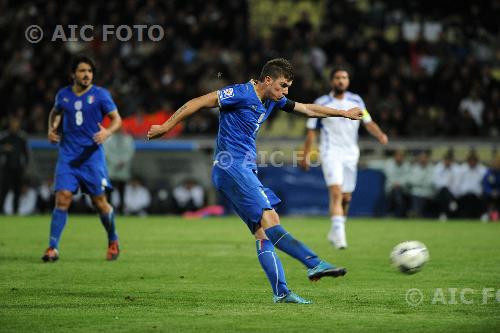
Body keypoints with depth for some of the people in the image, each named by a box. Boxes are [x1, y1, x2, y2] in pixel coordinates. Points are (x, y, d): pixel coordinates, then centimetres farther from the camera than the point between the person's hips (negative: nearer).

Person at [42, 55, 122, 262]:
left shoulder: (100, 95, -2)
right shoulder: (63, 95, 7)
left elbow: (117, 119, 0)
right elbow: (55, 112, 26)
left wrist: (108, 132, -21)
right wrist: (52, 129, 6)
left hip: (92, 154, -2)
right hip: (67, 155, 2)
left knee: (99, 202, 2)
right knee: (62, 198, -12)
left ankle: (113, 241, 26)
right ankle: (53, 248, -9)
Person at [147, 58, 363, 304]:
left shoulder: (272, 101, 16)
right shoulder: (242, 93, -11)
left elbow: (307, 109, 29)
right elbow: (199, 102, -11)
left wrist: (344, 113, 35)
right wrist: (167, 126, -11)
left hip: (245, 171, 10)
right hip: (231, 167, -10)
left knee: (262, 232, 1)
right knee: (269, 220, -19)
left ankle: (281, 292, -5)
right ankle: (314, 263, -30)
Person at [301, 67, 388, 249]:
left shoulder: (356, 101, 7)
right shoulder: (321, 103, -1)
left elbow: (369, 123, 9)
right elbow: (311, 131, 4)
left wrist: (380, 135, -12)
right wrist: (306, 155, 1)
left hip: (350, 154, 4)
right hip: (331, 153, -4)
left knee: (346, 197, 9)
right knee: (336, 192, -22)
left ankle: (335, 232, 27)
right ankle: (339, 233, -28)